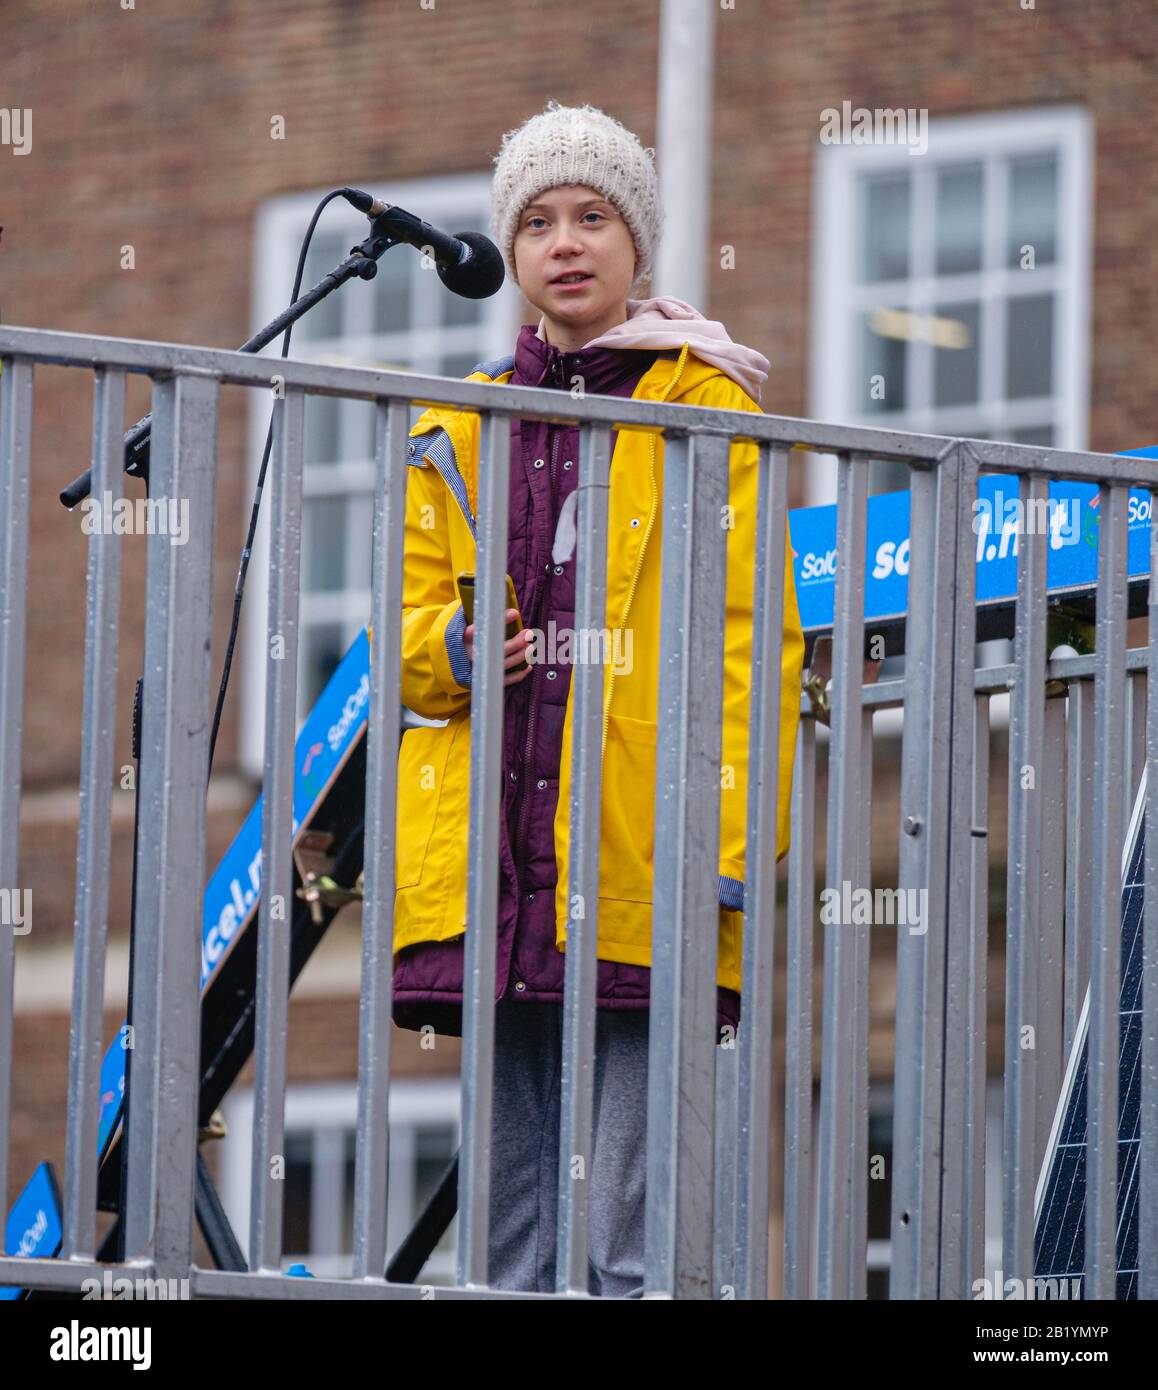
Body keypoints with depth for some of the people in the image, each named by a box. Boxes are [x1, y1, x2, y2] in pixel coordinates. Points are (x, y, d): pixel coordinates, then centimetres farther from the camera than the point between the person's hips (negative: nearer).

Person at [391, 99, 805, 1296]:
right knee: (513, 1229, 5)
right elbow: (407, 632, 21)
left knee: (621, 1237, -11)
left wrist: (731, 841, -9)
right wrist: (457, 645, -3)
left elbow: (752, 647, 0)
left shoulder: (705, 414, 5)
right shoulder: (458, 434, 18)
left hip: (639, 878, -5)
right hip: (489, 861, 5)